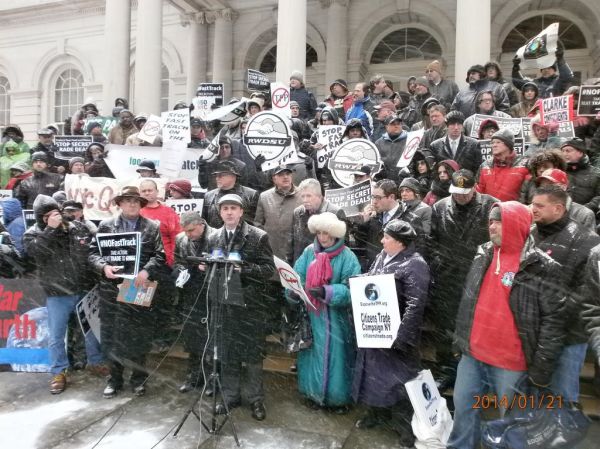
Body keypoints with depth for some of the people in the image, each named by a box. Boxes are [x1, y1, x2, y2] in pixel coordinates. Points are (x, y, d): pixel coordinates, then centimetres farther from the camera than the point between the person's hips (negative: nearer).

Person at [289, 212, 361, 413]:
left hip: (335, 317, -3)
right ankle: (313, 392, 30)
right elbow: (297, 276, -4)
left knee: (335, 354, 6)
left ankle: (338, 397, 24)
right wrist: (293, 291, -25)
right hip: (311, 315, 3)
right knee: (313, 352, 13)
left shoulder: (347, 257, -10)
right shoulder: (309, 252, 0)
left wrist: (326, 292, -28)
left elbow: (352, 289, -17)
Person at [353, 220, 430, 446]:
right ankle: (377, 413, 41)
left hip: (395, 334, -7)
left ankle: (405, 425, 27)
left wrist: (401, 336, -26)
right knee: (374, 372, 20)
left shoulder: (415, 265, -18)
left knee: (398, 378, 7)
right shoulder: (382, 256, 6)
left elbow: (415, 305, -23)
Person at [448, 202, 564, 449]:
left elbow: (552, 318, -12)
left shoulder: (540, 268, -13)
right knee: (463, 407, 17)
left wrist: (542, 366, -12)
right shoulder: (482, 256, 5)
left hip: (510, 362, -5)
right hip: (472, 354, 6)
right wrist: (461, 336, 15)